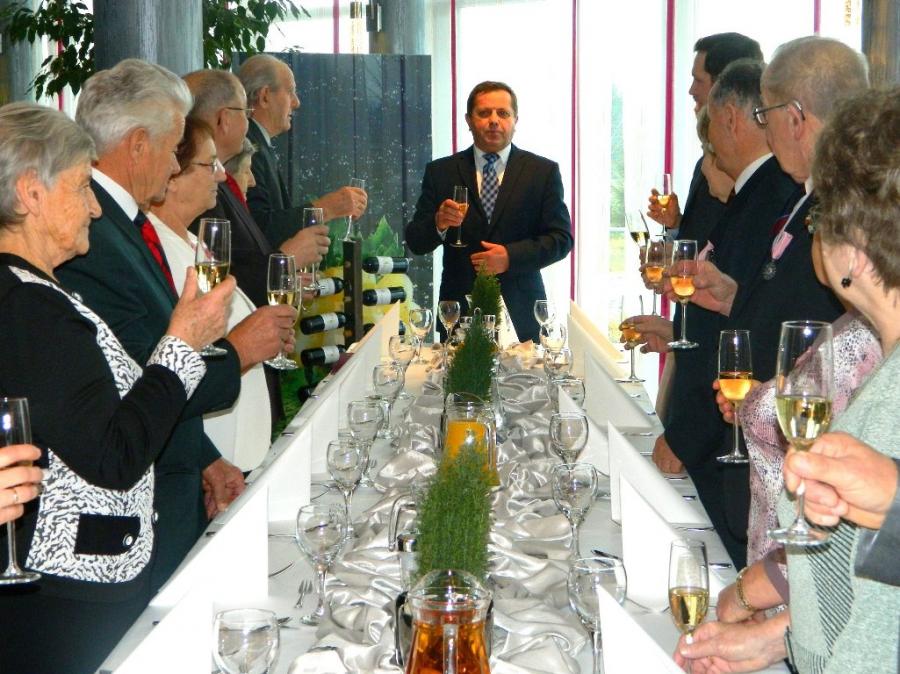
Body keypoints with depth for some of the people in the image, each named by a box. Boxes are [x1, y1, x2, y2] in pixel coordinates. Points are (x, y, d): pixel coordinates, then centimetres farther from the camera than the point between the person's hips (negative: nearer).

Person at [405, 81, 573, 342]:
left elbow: (561, 238, 0)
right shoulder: (440, 171, 7)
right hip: (460, 311, 1)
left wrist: (511, 256, -15)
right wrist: (438, 224, -18)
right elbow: (416, 242, 4)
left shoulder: (543, 171, 5)